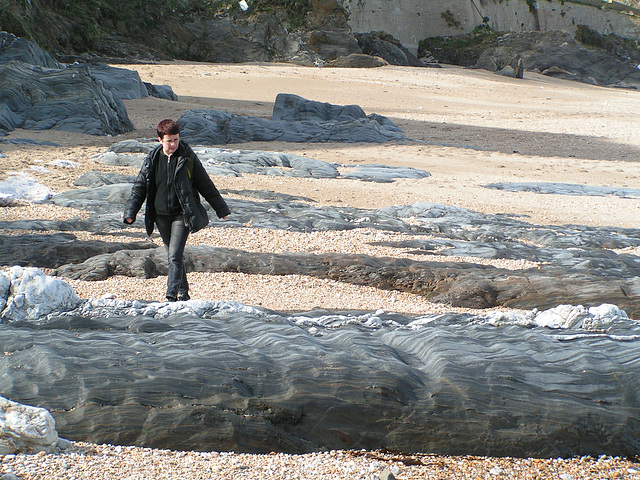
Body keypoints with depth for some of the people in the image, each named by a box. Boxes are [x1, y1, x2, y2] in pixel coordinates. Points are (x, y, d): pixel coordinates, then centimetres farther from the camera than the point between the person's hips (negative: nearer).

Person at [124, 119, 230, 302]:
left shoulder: (188, 157, -5)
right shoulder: (152, 159, 2)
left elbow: (206, 185, 3)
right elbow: (139, 187, 9)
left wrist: (220, 209, 8)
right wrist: (130, 213, 1)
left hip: (182, 215, -4)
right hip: (161, 216, 4)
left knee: (175, 256, -15)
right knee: (173, 257, 13)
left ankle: (172, 296, -17)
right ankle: (183, 293, 26)